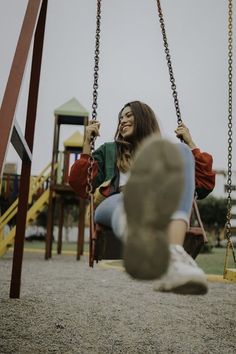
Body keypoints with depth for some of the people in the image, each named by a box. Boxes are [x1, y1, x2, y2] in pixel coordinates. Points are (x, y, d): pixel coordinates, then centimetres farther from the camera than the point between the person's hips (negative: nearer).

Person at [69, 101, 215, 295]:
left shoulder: (169, 153, 31)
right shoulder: (109, 151, 34)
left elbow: (205, 184, 18)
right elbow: (82, 187, 20)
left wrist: (190, 144, 19)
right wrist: (87, 144, 17)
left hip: (162, 207, 1)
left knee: (180, 151, -25)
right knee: (123, 205, -37)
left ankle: (174, 253, -52)